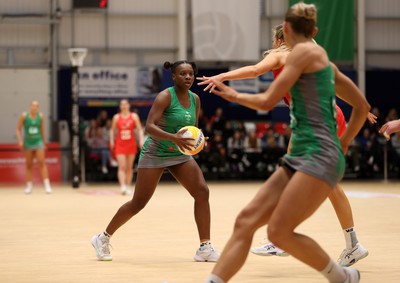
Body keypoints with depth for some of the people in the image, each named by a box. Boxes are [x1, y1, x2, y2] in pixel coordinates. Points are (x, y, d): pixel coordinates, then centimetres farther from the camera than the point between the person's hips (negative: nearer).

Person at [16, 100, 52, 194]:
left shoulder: (40, 116, 1)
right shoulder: (24, 116, -3)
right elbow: (18, 129, 1)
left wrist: (44, 143, 14)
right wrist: (20, 141, -10)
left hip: (38, 142, 0)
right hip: (28, 143, 0)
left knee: (42, 162, -11)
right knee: (29, 165, 5)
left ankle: (47, 185, -14)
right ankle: (29, 186, 13)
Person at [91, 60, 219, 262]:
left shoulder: (195, 99, 3)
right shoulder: (165, 97, -17)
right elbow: (149, 127, -26)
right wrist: (173, 137, -40)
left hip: (180, 155, 6)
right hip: (155, 154, -6)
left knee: (202, 192, -12)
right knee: (138, 203, -2)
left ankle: (205, 249, -9)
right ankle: (103, 238, 18)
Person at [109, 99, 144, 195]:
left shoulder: (134, 116, 2)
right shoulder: (116, 117, 3)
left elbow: (140, 129, 0)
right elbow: (112, 130, 12)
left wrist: (141, 140, -11)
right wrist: (112, 140, 3)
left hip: (131, 144, 1)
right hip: (120, 144, -1)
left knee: (129, 167, 7)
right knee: (122, 166, -13)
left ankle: (128, 187, 17)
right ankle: (123, 186, -23)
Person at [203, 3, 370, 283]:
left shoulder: (304, 51, -6)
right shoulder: (323, 61, 20)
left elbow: (267, 101, -6)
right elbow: (362, 107, 27)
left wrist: (235, 96, 11)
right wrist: (343, 144, 29)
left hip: (319, 158, -9)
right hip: (300, 158, 9)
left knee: (279, 232, -14)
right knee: (246, 221, -2)